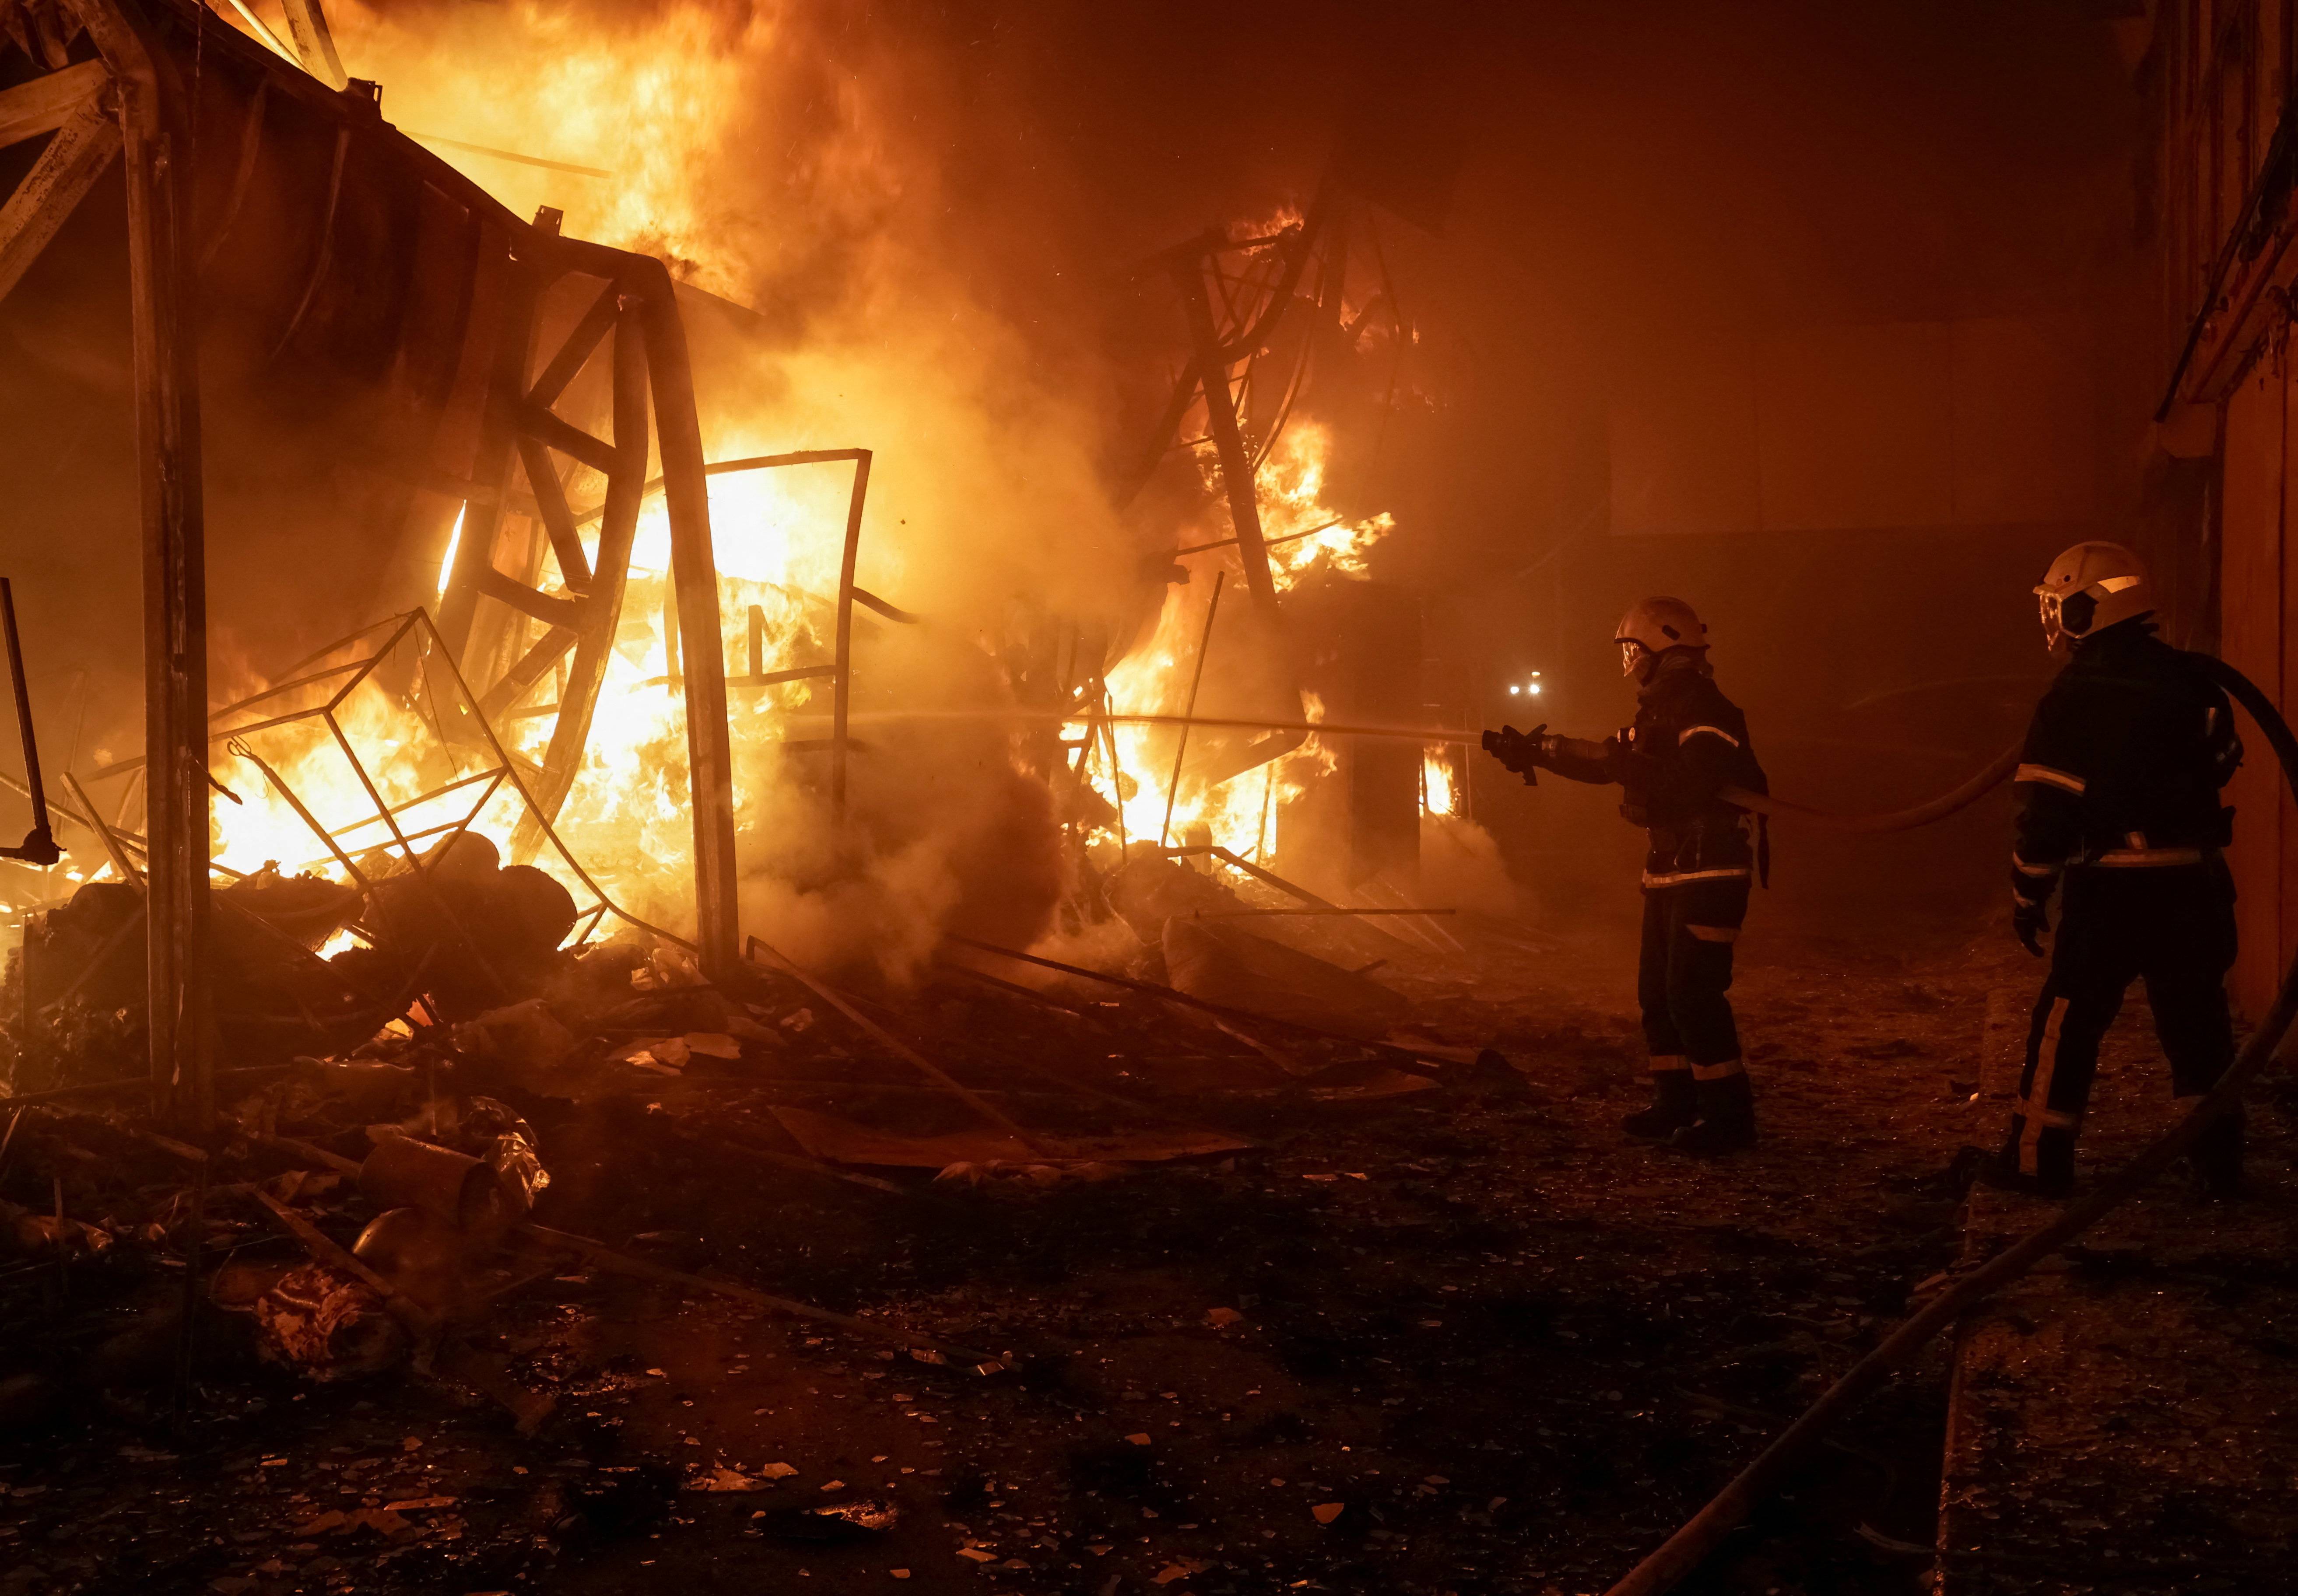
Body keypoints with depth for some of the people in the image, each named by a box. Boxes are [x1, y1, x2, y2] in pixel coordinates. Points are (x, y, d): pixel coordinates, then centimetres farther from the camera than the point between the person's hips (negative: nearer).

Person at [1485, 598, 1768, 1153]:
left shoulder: (1705, 710, -17)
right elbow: (1609, 760, 22)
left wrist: (1633, 766, -25)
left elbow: (1696, 787, -29)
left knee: (1694, 991, -12)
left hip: (1710, 872, -10)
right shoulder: (1661, 710, 15)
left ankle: (1730, 1115, -5)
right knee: (1659, 991, 13)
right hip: (1670, 871, 10)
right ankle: (1677, 1103, 22)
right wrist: (1537, 750, 17)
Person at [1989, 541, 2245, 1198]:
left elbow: (2046, 811, -12)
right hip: (2194, 885, 5)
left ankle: (2039, 1161, 10)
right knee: (2199, 1024, 13)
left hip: (2109, 887, -5)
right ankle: (2218, 1165, 17)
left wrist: (2028, 897, -4)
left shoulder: (2074, 698, -13)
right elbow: (2223, 768, 17)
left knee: (2068, 1023, 5)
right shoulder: (2191, 682, 4)